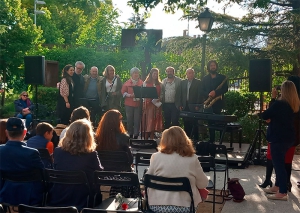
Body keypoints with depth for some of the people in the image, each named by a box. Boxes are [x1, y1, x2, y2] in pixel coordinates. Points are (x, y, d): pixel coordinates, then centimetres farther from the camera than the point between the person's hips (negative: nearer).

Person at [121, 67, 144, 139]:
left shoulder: (141, 83, 8)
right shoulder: (127, 83, 5)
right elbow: (123, 92, 3)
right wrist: (130, 95, -12)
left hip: (138, 104, 0)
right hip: (129, 104, 0)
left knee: (137, 120, -2)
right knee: (129, 120, 4)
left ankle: (136, 135, 3)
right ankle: (130, 134, 16)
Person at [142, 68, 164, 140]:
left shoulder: (160, 84, 13)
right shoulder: (146, 83, 6)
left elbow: (161, 94, 10)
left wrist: (159, 99, -10)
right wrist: (145, 103, -9)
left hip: (157, 104, 2)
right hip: (148, 104, -2)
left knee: (154, 120, 2)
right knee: (147, 120, -5)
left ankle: (152, 138, 7)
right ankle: (146, 138, -3)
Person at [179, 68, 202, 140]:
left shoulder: (198, 82, 2)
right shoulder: (183, 82, 13)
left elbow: (199, 94, -4)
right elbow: (181, 94, 11)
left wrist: (197, 105, -10)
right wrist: (180, 105, 4)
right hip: (185, 106, 4)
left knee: (194, 123, -3)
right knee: (186, 123, 4)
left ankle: (196, 138, 3)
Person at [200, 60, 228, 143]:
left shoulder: (222, 77, 7)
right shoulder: (205, 79, 14)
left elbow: (225, 89, -3)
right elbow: (202, 90, 8)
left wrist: (215, 92, -17)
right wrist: (208, 94, -12)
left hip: (218, 102, -2)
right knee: (210, 122, 2)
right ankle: (211, 139, 7)